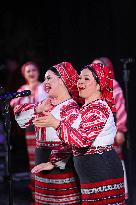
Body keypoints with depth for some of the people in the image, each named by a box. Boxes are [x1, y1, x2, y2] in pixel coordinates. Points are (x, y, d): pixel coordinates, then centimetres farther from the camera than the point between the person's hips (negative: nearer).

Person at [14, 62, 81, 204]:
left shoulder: (71, 108, -13)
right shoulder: (47, 104, 14)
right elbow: (19, 116, 12)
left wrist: (53, 162, -25)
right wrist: (38, 109, -5)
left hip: (61, 165, -8)